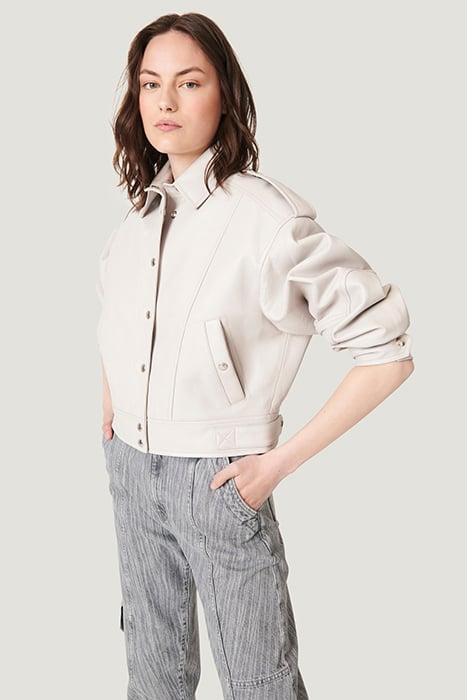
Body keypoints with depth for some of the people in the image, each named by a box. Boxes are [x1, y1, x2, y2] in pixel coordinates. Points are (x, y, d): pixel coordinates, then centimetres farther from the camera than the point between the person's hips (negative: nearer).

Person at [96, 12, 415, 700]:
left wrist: (281, 461, -16)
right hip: (131, 469, 6)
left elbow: (389, 353, -17)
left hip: (218, 480, -6)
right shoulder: (140, 213, 3)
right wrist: (111, 418, 13)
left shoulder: (271, 217, -18)